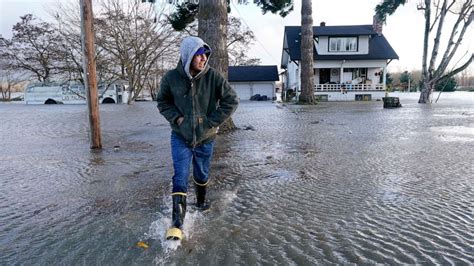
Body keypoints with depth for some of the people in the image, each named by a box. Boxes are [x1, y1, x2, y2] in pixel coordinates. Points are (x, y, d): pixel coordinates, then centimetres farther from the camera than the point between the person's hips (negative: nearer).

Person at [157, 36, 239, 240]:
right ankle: (177, 223, 0)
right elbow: (162, 102, 5)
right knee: (180, 178, -7)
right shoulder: (171, 78, -12)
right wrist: (176, 118, -11)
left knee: (202, 175, 19)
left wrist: (212, 121, -12)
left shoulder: (213, 77, -14)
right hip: (181, 136, -1)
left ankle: (201, 201, 48)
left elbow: (231, 101, -8)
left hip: (205, 137, 1)